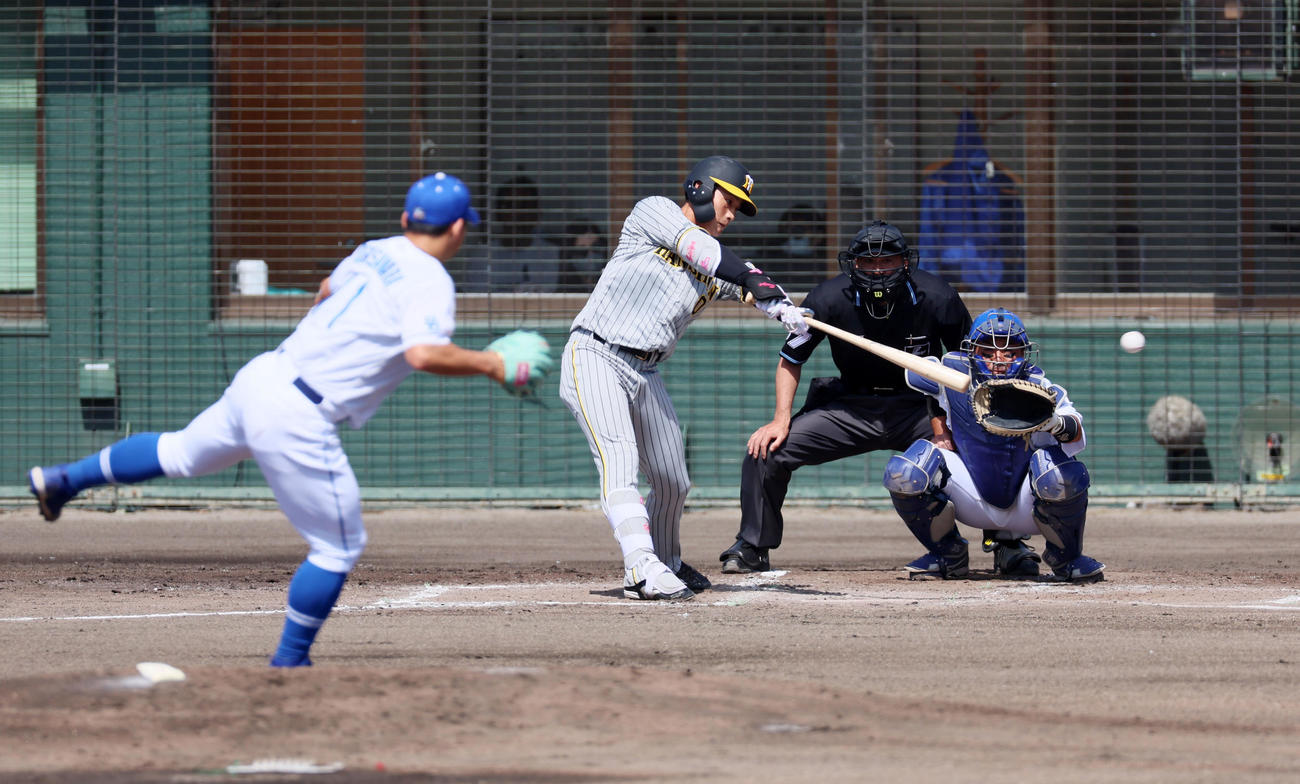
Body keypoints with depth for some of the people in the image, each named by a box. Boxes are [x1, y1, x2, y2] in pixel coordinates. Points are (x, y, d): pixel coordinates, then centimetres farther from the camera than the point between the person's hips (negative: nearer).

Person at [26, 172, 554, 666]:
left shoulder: (374, 253, 14)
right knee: (338, 548, 5)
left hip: (259, 378, 8)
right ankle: (290, 660, 14)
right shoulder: (431, 283, -11)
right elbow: (424, 354, -28)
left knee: (183, 452, 34)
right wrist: (490, 364, -14)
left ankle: (62, 479, 41)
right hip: (297, 418, -8)